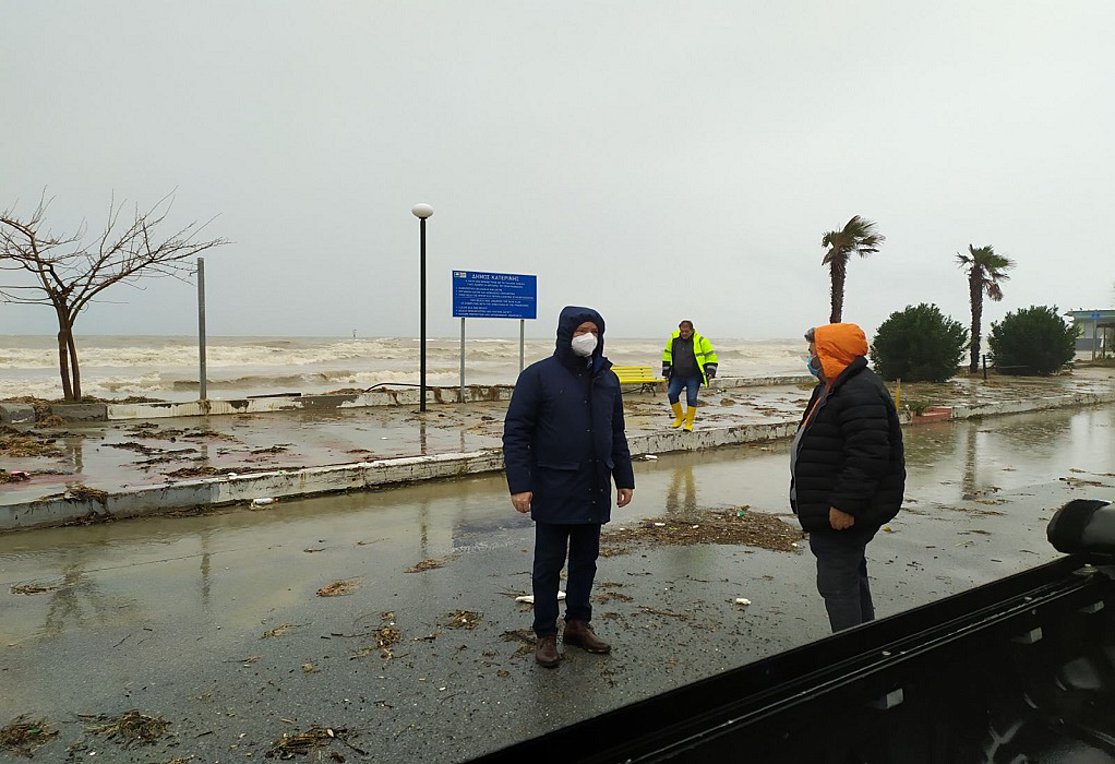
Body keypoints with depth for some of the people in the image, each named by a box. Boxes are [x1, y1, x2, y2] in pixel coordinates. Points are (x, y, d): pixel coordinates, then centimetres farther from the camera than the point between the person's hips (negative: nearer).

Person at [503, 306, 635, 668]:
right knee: (549, 563, 7)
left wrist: (624, 478, 14)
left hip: (595, 491, 5)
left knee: (586, 560, 15)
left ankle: (578, 623, 32)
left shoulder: (608, 378, 8)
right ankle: (545, 634, 20)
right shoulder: (538, 376, -9)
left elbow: (617, 434, 16)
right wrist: (519, 484, -16)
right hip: (554, 491, -5)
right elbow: (515, 432, -10)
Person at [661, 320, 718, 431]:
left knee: (691, 398, -4)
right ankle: (679, 416, 18)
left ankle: (689, 423, 9)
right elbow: (667, 356, 14)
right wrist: (666, 372, 13)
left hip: (693, 377, -3)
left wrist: (710, 371, -11)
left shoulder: (700, 341, -7)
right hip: (677, 376, 4)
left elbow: (711, 356, -2)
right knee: (672, 394, -4)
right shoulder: (673, 339, 3)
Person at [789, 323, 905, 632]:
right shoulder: (831, 388, 14)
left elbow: (867, 457, -29)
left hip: (843, 515, -12)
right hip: (832, 510, 12)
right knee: (851, 574, 23)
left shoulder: (860, 394, -23)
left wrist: (845, 504, -28)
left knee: (836, 582, -7)